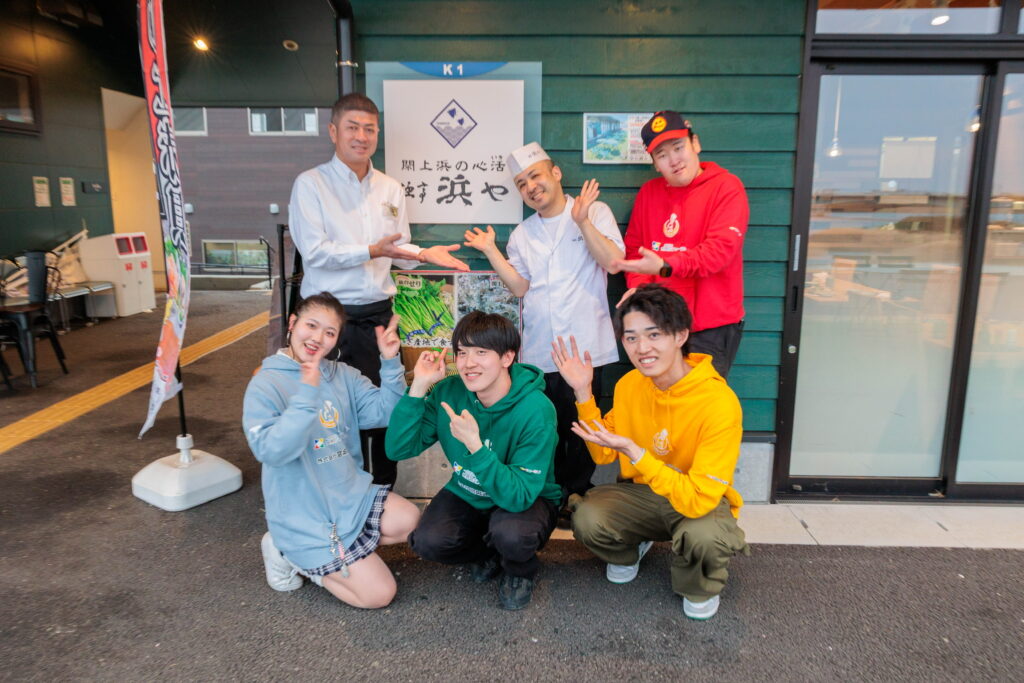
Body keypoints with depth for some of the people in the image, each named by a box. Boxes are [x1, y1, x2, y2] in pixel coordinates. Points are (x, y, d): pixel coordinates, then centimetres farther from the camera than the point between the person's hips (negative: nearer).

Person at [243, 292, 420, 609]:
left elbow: (385, 413, -6)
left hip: (353, 495, 7)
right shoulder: (265, 385, -15)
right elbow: (270, 451, -28)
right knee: (379, 593, -8)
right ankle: (293, 554, 11)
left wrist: (390, 362, -18)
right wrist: (307, 395, -36)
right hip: (306, 517, -7)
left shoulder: (343, 375, 2)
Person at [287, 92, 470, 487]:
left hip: (378, 315, 5)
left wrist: (425, 254, -4)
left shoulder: (390, 189, 12)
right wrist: (372, 251, -23)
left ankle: (385, 490, 28)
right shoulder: (310, 184, -4)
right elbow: (314, 251, -14)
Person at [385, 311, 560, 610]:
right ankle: (489, 553, 11)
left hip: (529, 500, -3)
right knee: (428, 541, -23)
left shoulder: (536, 410, -29)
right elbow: (398, 449, -16)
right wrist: (418, 388, -26)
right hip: (467, 495, 4)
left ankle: (520, 571, 4)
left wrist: (474, 445, -43)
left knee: (510, 532, -35)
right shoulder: (449, 391, -15)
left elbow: (519, 496, -32)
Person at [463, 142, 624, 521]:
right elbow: (520, 286, 9)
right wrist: (490, 251, 3)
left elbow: (613, 261, -9)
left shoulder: (596, 212, 3)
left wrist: (582, 221, -16)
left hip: (584, 347, -3)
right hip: (538, 351, 4)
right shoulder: (522, 234, 15)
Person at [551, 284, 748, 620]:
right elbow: (604, 454, 3)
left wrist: (634, 452, -38)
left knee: (704, 535, -37)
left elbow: (698, 499, -29)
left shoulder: (720, 402, -27)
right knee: (587, 519, -24)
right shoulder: (629, 384, -8)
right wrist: (583, 394, -10)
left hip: (702, 502, -3)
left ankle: (700, 589, 2)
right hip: (642, 493, 4)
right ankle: (628, 549, 13)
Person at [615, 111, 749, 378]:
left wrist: (666, 266, -29)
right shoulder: (648, 192, 11)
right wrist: (638, 285, -4)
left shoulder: (726, 187, -6)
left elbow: (721, 248, -18)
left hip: (711, 328, -5)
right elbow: (634, 246, 15)